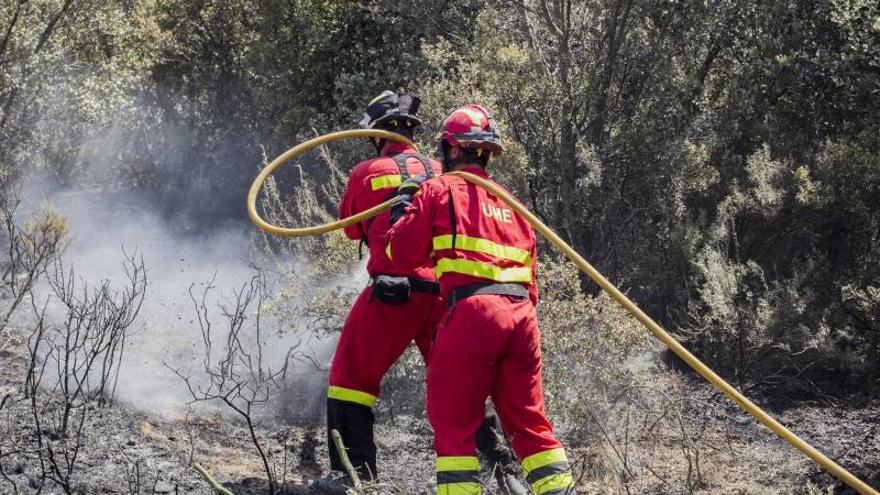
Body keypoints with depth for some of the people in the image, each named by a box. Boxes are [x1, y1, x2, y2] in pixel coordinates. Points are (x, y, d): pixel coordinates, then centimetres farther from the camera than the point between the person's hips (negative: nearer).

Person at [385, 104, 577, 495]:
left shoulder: (439, 190, 5)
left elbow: (402, 255, 3)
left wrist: (401, 209, 20)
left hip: (473, 311, -6)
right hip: (522, 315, 6)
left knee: (453, 422, 0)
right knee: (528, 420, 13)